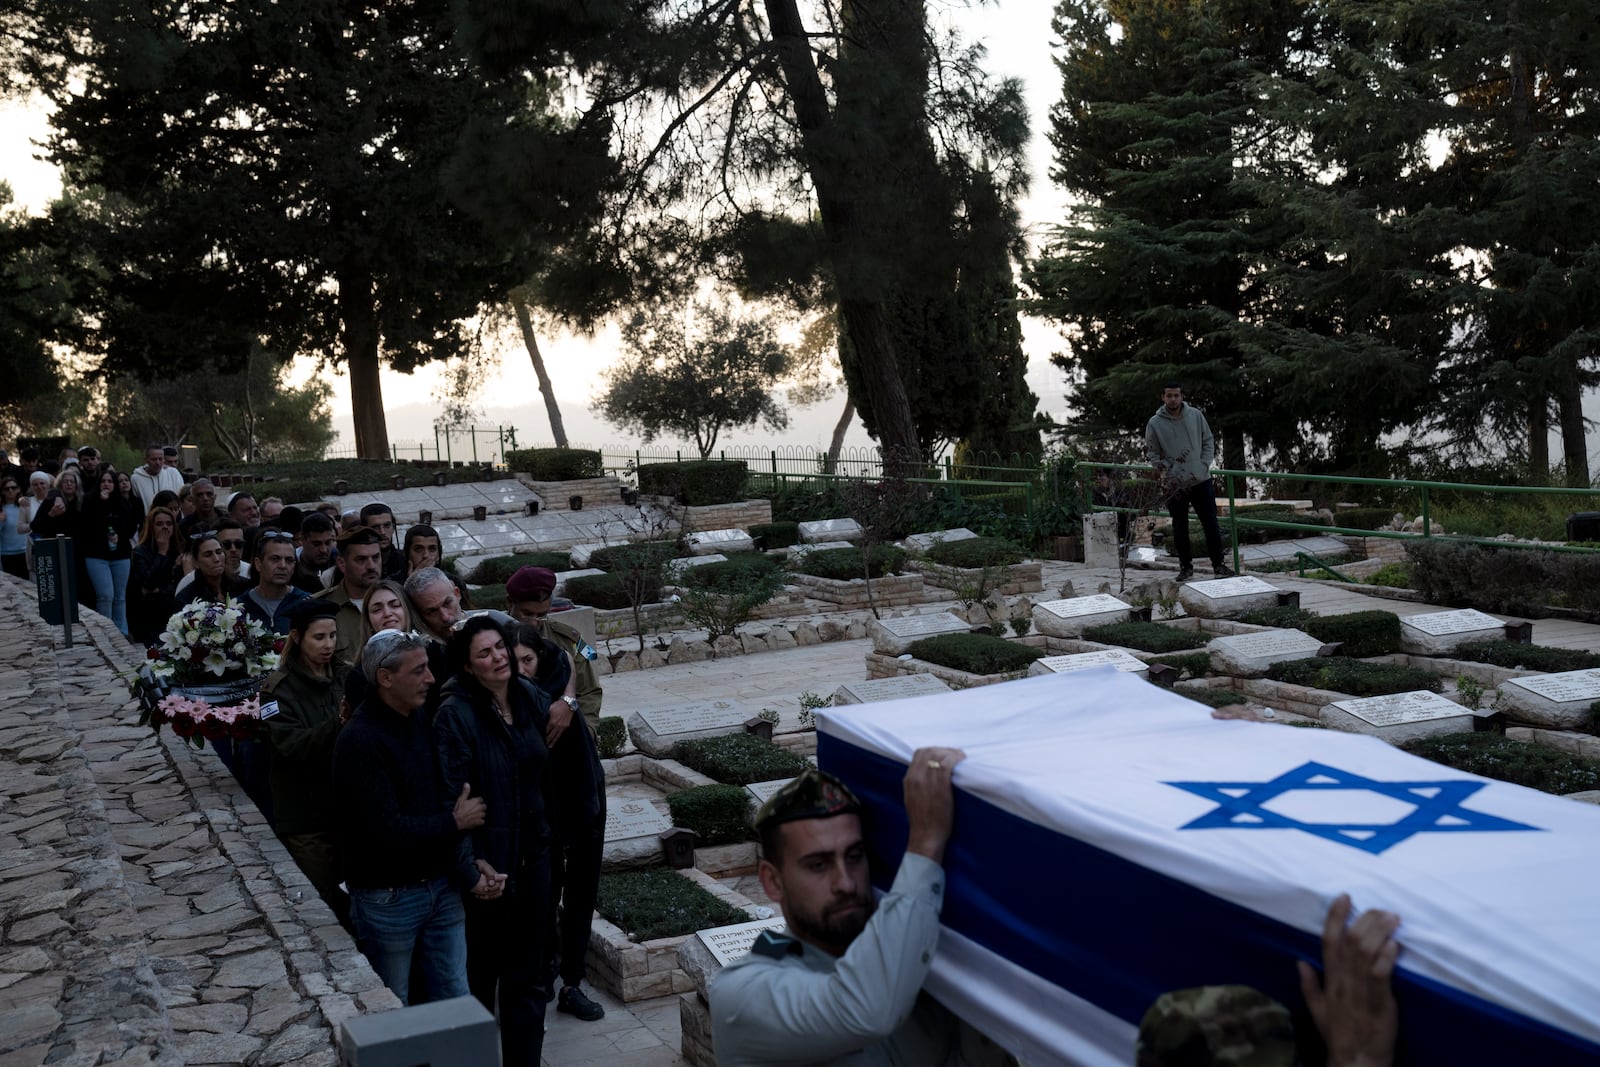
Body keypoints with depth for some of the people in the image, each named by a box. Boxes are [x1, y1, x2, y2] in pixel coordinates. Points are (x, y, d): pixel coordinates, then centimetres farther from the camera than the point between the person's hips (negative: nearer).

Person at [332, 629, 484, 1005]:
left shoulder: (420, 721, 5)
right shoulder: (359, 741, -20)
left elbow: (446, 798, 0)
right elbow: (387, 832, -25)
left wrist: (466, 870, -14)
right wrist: (455, 824, -12)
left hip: (441, 886, 7)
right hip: (388, 899, -7)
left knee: (457, 1001, 13)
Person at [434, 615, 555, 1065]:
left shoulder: (532, 699, 0)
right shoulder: (456, 715, -17)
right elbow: (452, 797, -19)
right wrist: (473, 864, -22)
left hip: (533, 855, 5)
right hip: (488, 862, -5)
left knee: (527, 974, 14)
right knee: (480, 973, 11)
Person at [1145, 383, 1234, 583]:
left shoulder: (1196, 415, 1)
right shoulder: (1155, 423, -4)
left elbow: (1208, 441, 8)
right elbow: (1152, 453, 0)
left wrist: (1205, 465, -4)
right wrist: (1166, 471, -13)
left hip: (1201, 480, 1)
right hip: (1175, 484, -1)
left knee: (1211, 524, 4)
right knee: (1180, 529, 7)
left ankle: (1218, 564, 14)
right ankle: (1186, 566, 19)